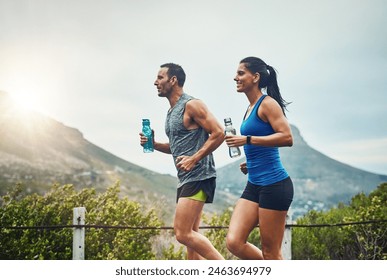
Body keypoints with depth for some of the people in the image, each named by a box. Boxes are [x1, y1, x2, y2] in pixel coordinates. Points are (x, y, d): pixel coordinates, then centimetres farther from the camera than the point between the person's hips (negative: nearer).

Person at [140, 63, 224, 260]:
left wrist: (194, 159, -22)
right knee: (191, 235, 10)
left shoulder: (192, 105, -10)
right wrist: (153, 144, 10)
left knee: (182, 233, -15)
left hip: (198, 177, -10)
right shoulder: (172, 112, 18)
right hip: (185, 179, 10)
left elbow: (218, 133, -16)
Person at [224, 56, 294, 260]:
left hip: (274, 184, -8)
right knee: (234, 242, -2)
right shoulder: (250, 108, 18)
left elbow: (287, 137, -20)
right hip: (254, 185, 8)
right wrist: (250, 164, 13)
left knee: (270, 253, -2)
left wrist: (247, 140, -21)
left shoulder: (267, 103, -8)